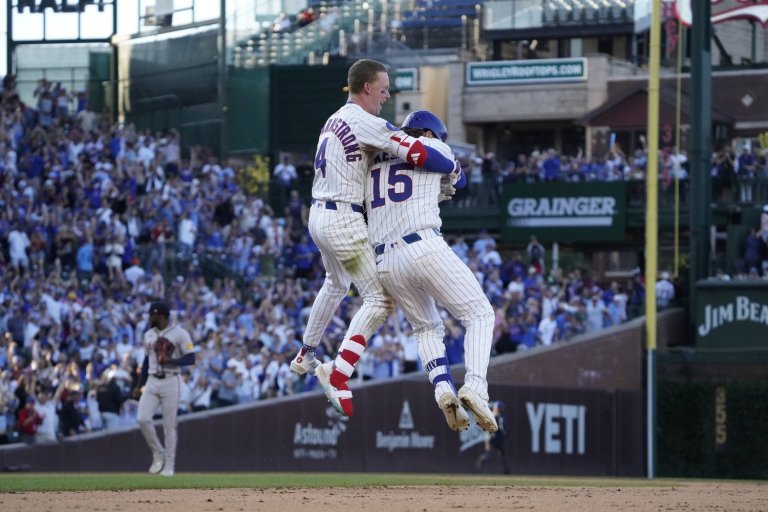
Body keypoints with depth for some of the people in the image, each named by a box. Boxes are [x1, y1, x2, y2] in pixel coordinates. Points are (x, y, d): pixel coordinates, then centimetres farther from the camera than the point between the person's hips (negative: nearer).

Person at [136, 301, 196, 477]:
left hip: (170, 382, -5)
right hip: (151, 382, 5)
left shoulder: (179, 333, -7)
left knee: (169, 425, -3)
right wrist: (140, 385, 14)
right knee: (143, 419, -11)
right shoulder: (149, 335, 13)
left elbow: (190, 358, -9)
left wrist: (170, 360, -24)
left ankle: (169, 464, 6)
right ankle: (158, 454, 7)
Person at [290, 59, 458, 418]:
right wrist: (452, 167, -5)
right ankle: (338, 375, -21)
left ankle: (305, 356, 44)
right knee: (380, 299, -9)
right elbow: (416, 153, -22)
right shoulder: (365, 122, -15)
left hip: (318, 215, 10)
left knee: (336, 285, 33)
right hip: (344, 221, -10)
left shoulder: (333, 121, 14)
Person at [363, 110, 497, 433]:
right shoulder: (435, 148, 13)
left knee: (427, 329, 22)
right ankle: (474, 387, -19)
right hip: (426, 248, -5)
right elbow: (457, 181, 29)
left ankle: (442, 387, -5)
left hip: (385, 263, 5)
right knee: (479, 315, 5)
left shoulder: (372, 161, 21)